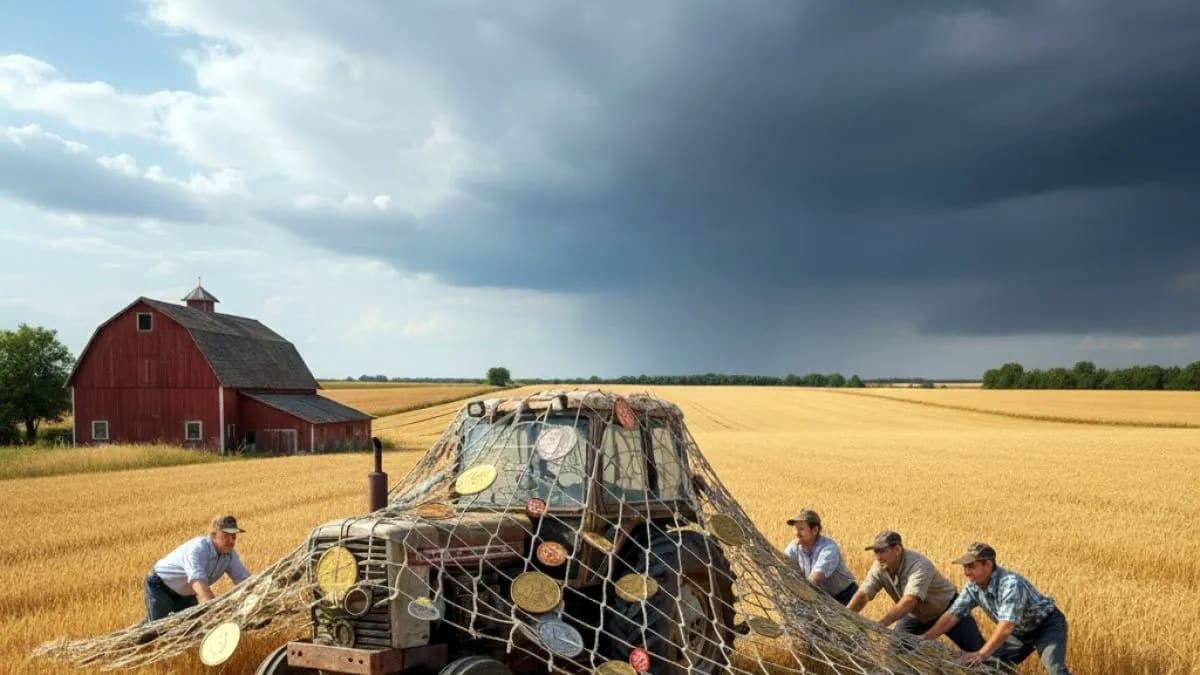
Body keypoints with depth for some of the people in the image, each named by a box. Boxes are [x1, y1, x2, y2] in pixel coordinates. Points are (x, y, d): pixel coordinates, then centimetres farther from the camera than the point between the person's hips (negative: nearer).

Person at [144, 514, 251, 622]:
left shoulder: (230, 554, -16)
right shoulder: (197, 549, -37)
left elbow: (245, 580, -13)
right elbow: (199, 585, -48)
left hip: (186, 593, 7)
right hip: (160, 585, -7)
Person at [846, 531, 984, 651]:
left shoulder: (919, 566, -38)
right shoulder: (880, 568, -20)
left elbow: (909, 601, -49)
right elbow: (862, 595, -24)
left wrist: (881, 624, -59)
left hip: (947, 609, -5)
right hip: (915, 615, 5)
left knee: (976, 649, -3)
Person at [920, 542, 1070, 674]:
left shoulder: (1011, 584, -35)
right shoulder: (973, 587, -13)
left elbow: (1007, 626, -40)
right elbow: (952, 615, -12)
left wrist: (982, 654, -42)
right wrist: (924, 638, -21)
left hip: (1047, 625, -7)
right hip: (1019, 633, 7)